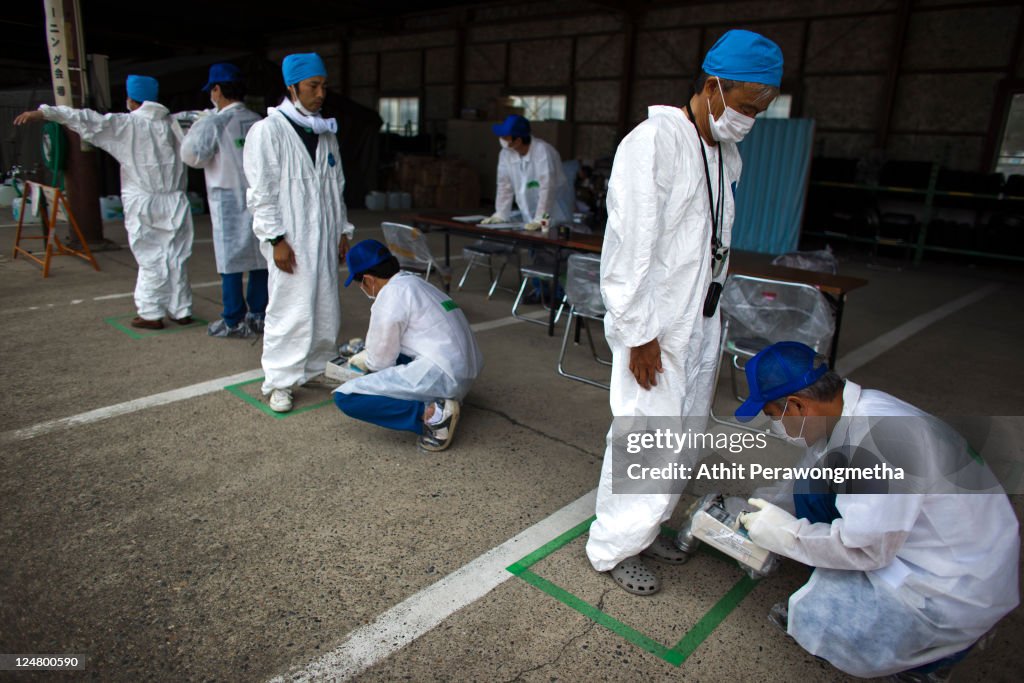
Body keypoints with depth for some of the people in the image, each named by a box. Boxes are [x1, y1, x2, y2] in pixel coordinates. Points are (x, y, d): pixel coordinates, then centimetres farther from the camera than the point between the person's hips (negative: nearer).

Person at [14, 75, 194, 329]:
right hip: (174, 202, 3)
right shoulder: (172, 123, 7)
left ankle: (151, 314, 4)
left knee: (150, 260, 0)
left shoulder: (126, 124, -3)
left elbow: (87, 120, -9)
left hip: (142, 204, -3)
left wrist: (42, 113, -9)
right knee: (176, 257, 7)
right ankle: (181, 310, 11)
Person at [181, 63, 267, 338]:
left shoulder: (214, 123, -9)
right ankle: (258, 315, 16)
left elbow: (192, 155, -6)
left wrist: (197, 127, 7)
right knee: (259, 259, 9)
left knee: (230, 262, 1)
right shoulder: (257, 122, 6)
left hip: (228, 199, -5)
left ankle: (234, 321, 7)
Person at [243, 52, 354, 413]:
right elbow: (261, 193, -9)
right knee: (290, 309, -5)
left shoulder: (325, 132, 15)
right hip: (290, 239, -6)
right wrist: (276, 239, -14)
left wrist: (342, 230, 15)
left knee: (326, 306, 10)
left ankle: (317, 367, 26)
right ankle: (279, 381, 7)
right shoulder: (268, 130, -6)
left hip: (324, 235, 7)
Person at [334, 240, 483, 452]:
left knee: (345, 396, -9)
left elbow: (380, 361, -1)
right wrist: (366, 353, 41)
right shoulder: (415, 282, 18)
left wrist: (359, 360, 20)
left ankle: (431, 413, -16)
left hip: (439, 376, -10)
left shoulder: (390, 296, -9)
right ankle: (438, 400, 11)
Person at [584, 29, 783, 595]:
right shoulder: (654, 142, -15)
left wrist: (710, 316, 15)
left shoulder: (726, 153, 13)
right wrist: (640, 333, -19)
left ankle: (645, 529, 36)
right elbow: (629, 248, -19)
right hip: (656, 329, -9)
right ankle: (614, 547, 20)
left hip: (700, 322, 9)